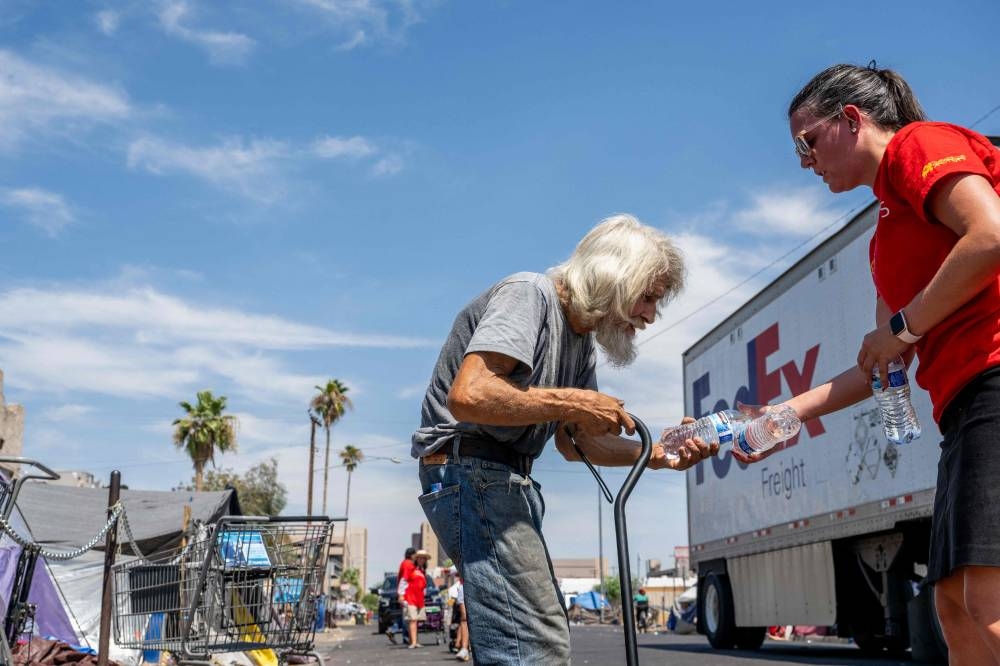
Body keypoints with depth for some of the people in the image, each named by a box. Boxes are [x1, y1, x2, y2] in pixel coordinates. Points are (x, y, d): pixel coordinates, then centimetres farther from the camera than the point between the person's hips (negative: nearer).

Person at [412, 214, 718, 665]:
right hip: (471, 471, -11)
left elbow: (572, 443, 17)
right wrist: (571, 403, -20)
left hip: (508, 480, 11)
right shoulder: (529, 294, -14)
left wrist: (659, 455, 3)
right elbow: (468, 396, -29)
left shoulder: (583, 340, 15)